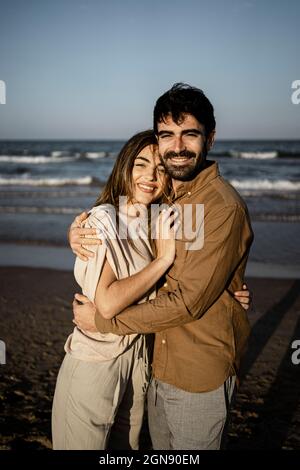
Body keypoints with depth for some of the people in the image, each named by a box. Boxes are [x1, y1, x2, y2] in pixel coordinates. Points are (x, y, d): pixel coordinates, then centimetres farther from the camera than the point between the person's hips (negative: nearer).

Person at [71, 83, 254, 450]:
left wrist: (101, 320, -16)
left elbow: (188, 302, -25)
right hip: (157, 364, 7)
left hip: (200, 375, -7)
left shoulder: (223, 207, -24)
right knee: (160, 449, 25)